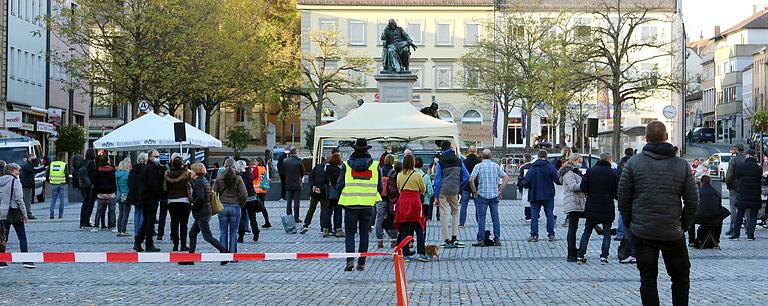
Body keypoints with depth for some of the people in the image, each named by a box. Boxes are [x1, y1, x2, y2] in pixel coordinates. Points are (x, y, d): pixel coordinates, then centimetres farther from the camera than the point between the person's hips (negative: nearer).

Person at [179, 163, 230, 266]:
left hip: (201, 214, -10)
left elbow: (200, 198, -26)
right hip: (206, 212, 10)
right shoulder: (204, 181, 13)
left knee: (207, 236, -7)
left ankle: (223, 251, -10)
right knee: (192, 233, 14)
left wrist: (193, 206, -12)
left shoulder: (198, 182, -16)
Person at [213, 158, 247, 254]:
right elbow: (244, 195, -10)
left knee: (223, 233, 8)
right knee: (233, 233, 6)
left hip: (222, 207, 1)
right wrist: (240, 205, 6)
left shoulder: (219, 178, -3)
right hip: (235, 207, -1)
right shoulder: (238, 178, -6)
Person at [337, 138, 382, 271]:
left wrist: (344, 198, 15)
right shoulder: (375, 165, 1)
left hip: (350, 204, -1)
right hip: (367, 205, 1)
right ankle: (361, 263, 11)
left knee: (350, 233, 5)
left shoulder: (347, 165, -3)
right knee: (364, 234, 10)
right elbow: (379, 187, 4)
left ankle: (350, 260, -11)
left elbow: (340, 185, -2)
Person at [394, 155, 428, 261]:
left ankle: (405, 253, 8)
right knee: (419, 229, 2)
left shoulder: (399, 175, 3)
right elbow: (423, 189, 5)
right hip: (415, 201, -3)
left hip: (402, 201, 3)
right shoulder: (416, 175, -7)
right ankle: (421, 253, -5)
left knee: (404, 229, 8)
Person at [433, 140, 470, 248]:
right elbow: (466, 176, 5)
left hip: (443, 191, -3)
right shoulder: (458, 160, 7)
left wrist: (436, 197, -2)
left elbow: (437, 179, -5)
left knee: (443, 214, 1)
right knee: (455, 212, 14)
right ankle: (454, 238, 7)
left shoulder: (440, 162, -3)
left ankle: (446, 240, -1)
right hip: (454, 191, 3)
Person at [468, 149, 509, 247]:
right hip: (494, 195, 2)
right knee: (495, 217, 8)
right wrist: (500, 191, 5)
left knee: (481, 218, 1)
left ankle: (481, 240, -1)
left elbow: (471, 180, -15)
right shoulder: (496, 166, 3)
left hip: (482, 195, -2)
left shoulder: (478, 166, -5)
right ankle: (497, 239, 8)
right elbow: (506, 178, 0)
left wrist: (475, 192, -4)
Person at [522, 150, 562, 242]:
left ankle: (534, 235, 1)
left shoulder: (532, 168, -2)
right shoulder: (550, 167, -8)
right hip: (548, 196, -1)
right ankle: (551, 235, 8)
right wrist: (562, 182, 9)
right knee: (549, 214, 8)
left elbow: (526, 183, -5)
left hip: (535, 196, 1)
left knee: (534, 215, 5)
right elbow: (557, 180, -12)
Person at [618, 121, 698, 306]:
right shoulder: (682, 165, 1)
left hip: (642, 232, 0)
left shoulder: (634, 162, -3)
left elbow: (623, 197, -2)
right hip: (673, 233, 0)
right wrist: (683, 225, 12)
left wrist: (629, 223, 10)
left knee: (648, 278, 6)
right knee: (680, 277, 15)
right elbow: (692, 201, 1)